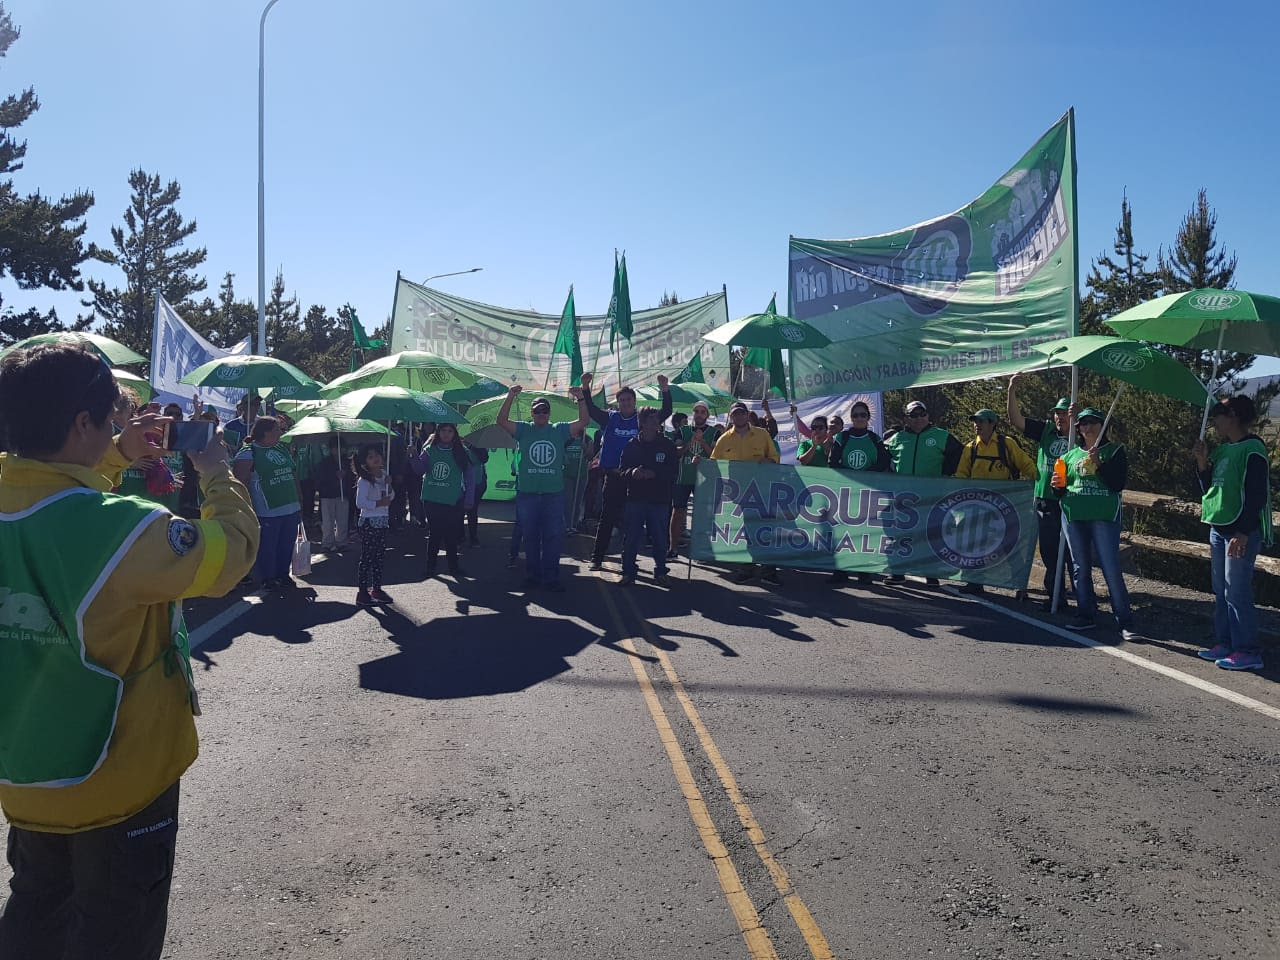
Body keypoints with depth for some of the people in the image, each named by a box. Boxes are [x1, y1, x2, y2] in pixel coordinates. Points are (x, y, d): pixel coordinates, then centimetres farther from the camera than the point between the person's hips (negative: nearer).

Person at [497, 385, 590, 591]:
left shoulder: (560, 430, 7)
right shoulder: (523, 429, 6)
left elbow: (583, 422, -2)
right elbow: (501, 420, -7)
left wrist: (581, 398, -13)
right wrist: (510, 397, -19)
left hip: (554, 493, 0)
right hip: (527, 493, 0)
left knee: (553, 536, 1)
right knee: (530, 537, 9)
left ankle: (551, 577, 8)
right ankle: (532, 575, 19)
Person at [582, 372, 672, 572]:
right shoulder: (610, 418, 6)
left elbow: (666, 412, -4)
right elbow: (590, 409, -1)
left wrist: (665, 391, -18)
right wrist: (586, 388, -15)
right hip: (613, 476, 0)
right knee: (606, 519, 5)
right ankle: (597, 558, 11)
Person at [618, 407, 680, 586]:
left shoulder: (668, 445, 4)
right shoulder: (632, 445, 6)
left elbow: (673, 471, -1)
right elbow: (622, 470, 6)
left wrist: (654, 474, -15)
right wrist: (632, 473, -16)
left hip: (660, 499, 0)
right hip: (635, 497, 0)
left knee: (660, 538, 5)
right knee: (631, 537, 2)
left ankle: (660, 573, 17)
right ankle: (628, 572, 12)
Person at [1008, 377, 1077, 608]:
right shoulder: (1045, 430, 9)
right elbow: (1017, 421, 6)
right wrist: (1011, 392, -4)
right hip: (1045, 501, 4)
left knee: (1074, 553, -3)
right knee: (1049, 551, 10)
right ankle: (1055, 596, 20)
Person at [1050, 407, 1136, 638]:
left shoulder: (1114, 451, 4)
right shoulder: (1071, 455, 15)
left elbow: (1119, 484, -7)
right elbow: (1062, 488, 20)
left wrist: (1099, 464, -17)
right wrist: (1057, 486, -2)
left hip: (1104, 517, -5)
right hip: (1075, 517, 5)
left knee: (1111, 569, -9)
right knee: (1081, 568, 9)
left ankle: (1125, 621, -4)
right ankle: (1085, 615, 17)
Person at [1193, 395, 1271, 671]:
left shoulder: (1252, 449, -11)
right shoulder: (1222, 450, 14)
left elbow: (1256, 495, -16)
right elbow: (1209, 488, 19)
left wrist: (1243, 533, -20)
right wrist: (1202, 462, 5)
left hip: (1241, 532, -9)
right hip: (1218, 529, 9)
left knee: (1237, 593, -7)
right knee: (1220, 592, 12)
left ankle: (1247, 652, -1)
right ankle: (1224, 644, 20)